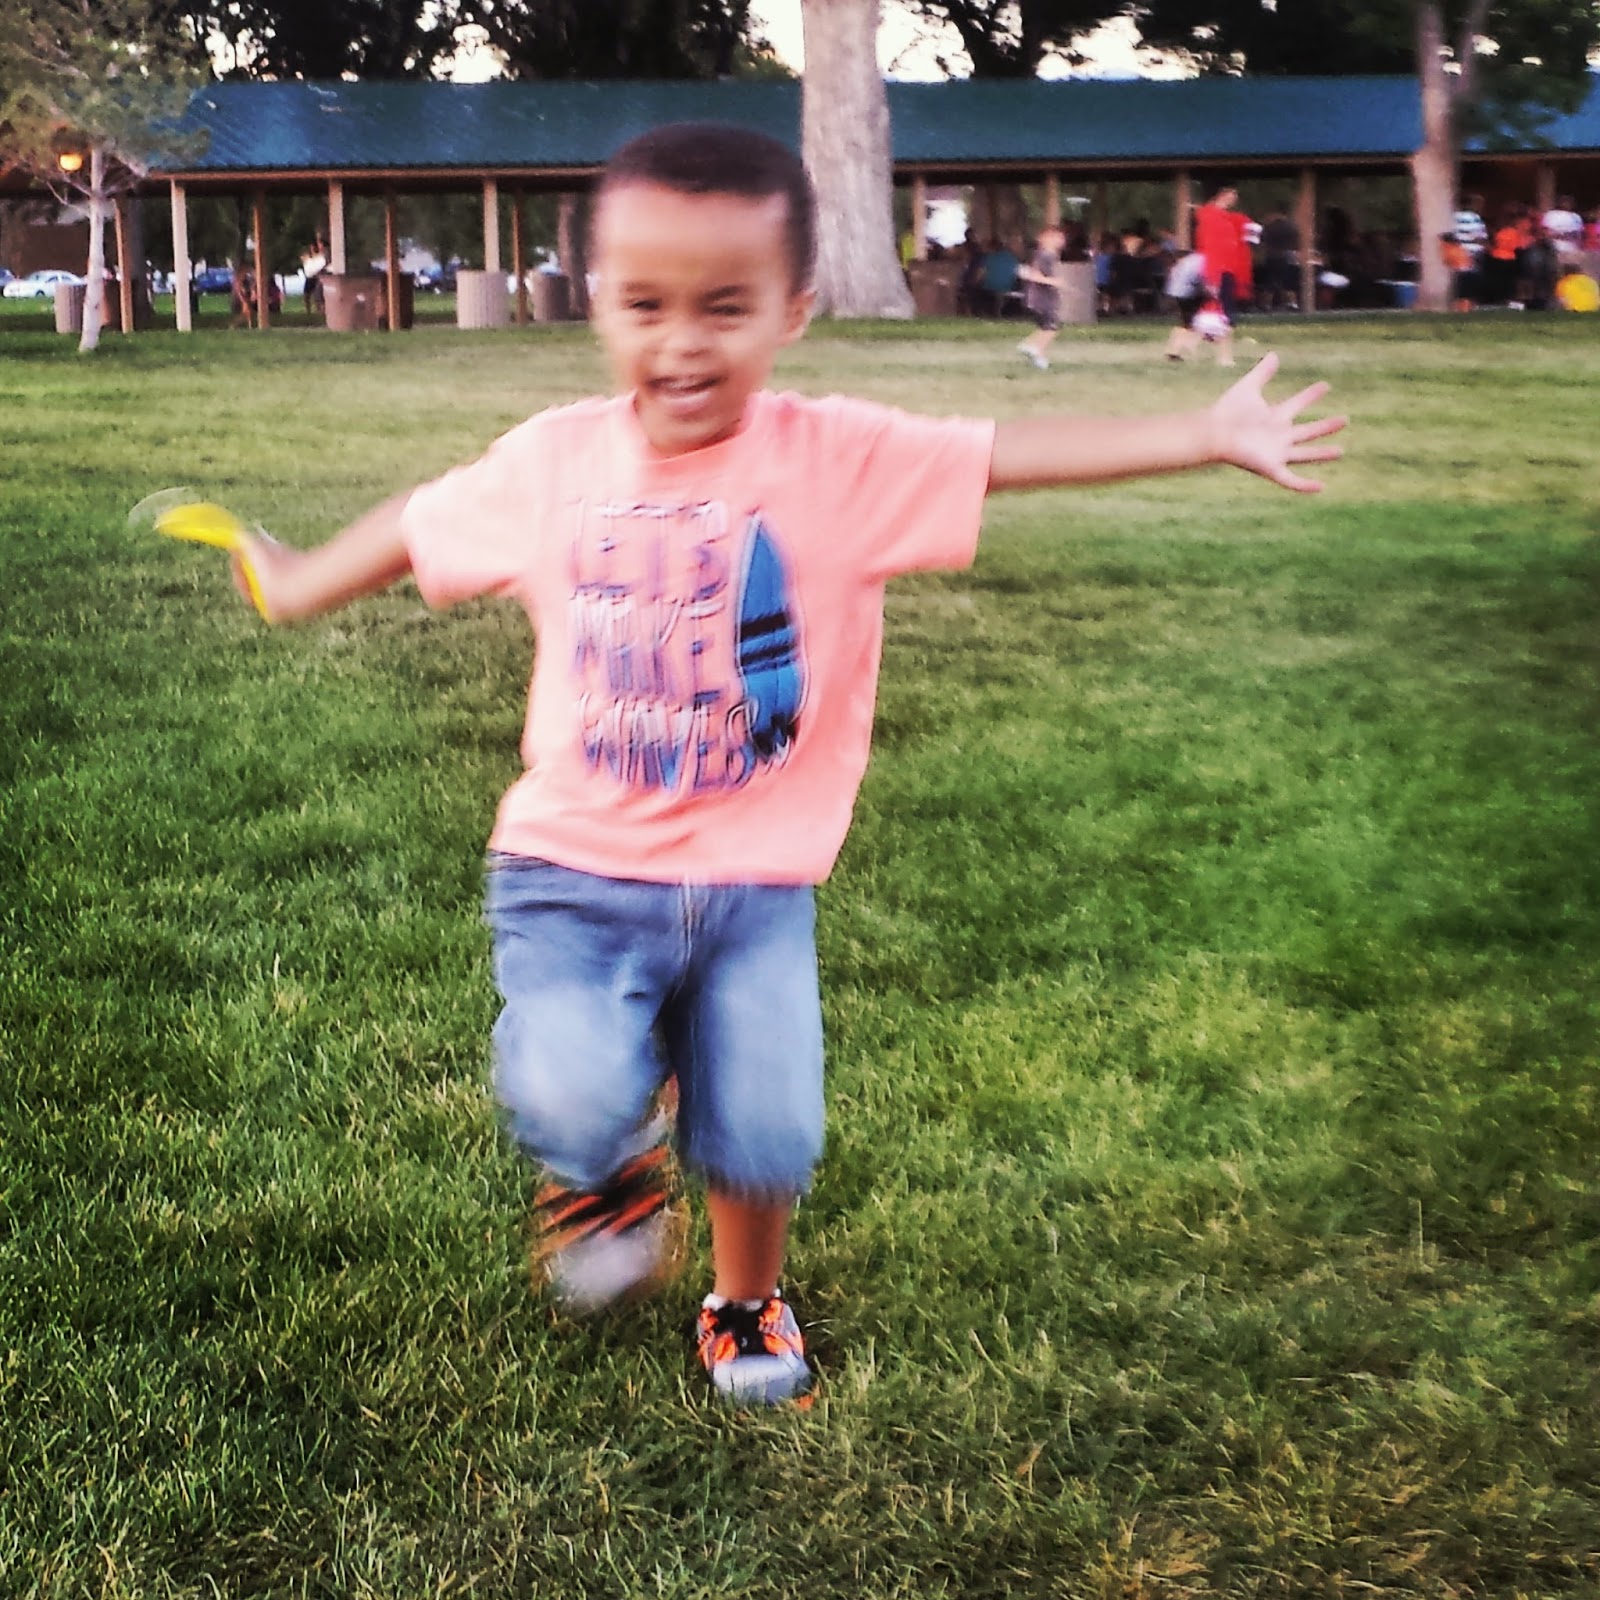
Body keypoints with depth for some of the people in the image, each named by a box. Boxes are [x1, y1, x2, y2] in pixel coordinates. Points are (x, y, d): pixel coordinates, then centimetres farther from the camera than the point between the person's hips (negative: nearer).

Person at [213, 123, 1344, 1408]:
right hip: (576, 869, 1)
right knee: (571, 1099, -21)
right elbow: (421, 527, 14)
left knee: (768, 1138, -6)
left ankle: (747, 1302, 31)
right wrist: (299, 585, 29)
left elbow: (1018, 453, -14)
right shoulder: (554, 459, -2)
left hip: (756, 881, 0)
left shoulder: (841, 459, -9)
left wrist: (1213, 435, -20)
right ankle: (610, 1172, 19)